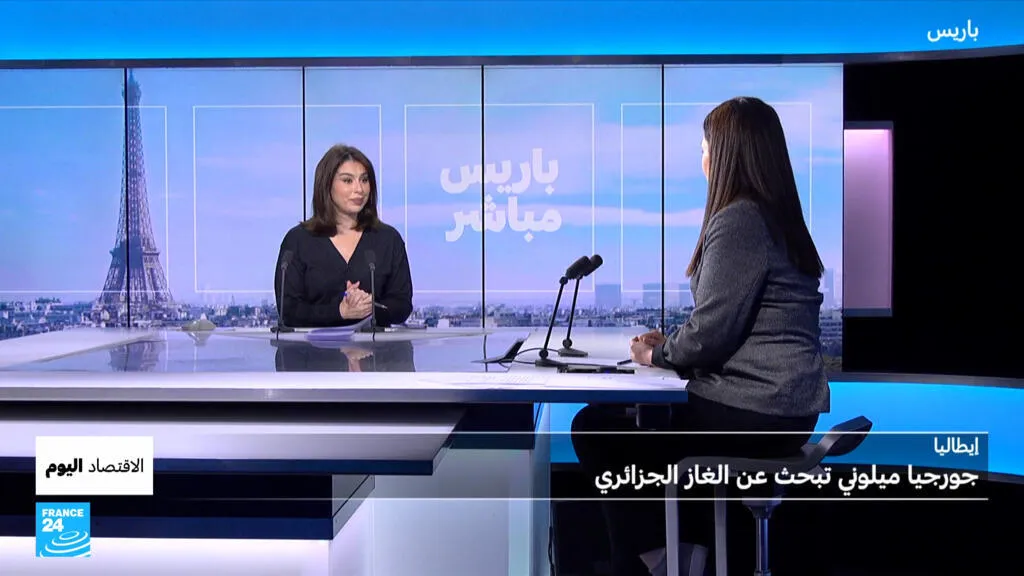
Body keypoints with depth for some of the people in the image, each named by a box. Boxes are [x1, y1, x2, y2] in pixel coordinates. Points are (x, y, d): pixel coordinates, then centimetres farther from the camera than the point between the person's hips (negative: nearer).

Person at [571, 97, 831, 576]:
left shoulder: (737, 220, -16)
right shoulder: (775, 218, 14)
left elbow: (713, 330, -20)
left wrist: (657, 354, -2)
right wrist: (669, 345, 10)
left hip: (753, 413, -10)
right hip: (782, 408, 10)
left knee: (594, 428, 1)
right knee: (639, 418, 22)